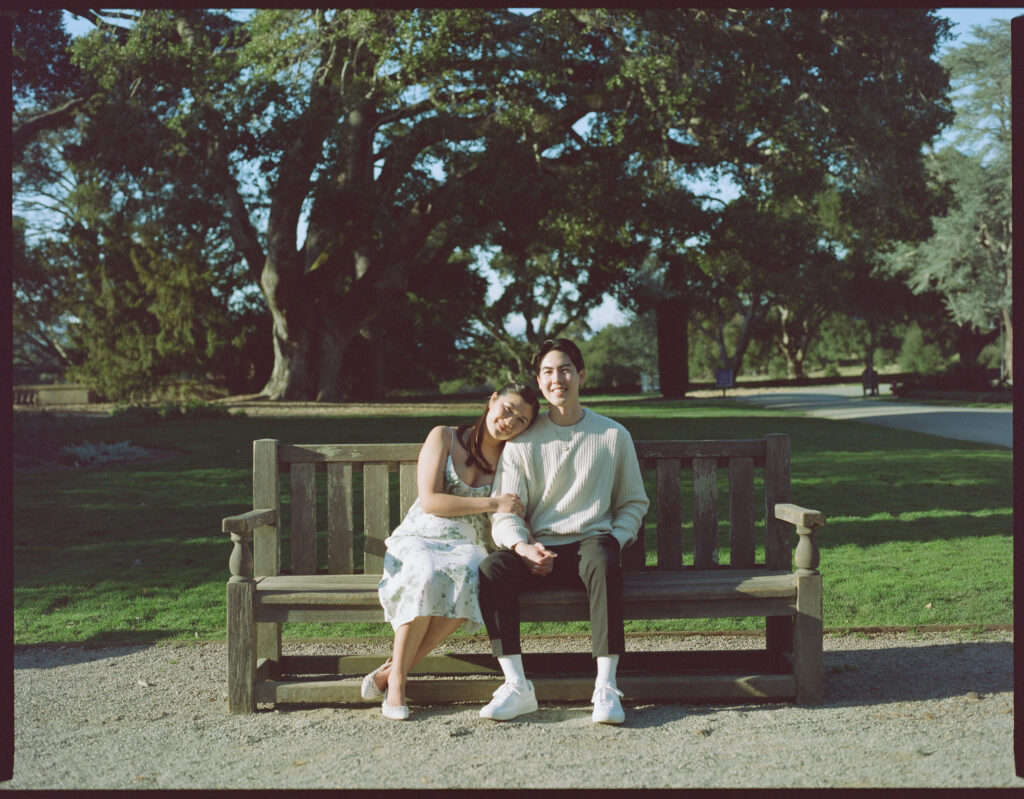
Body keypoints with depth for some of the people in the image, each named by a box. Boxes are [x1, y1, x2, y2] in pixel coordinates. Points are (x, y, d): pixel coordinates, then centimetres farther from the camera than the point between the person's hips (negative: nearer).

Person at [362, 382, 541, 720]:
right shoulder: (443, 438, 4)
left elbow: (514, 517, 14)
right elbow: (430, 501, -6)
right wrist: (492, 503, -10)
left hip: (467, 548, 2)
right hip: (418, 540, -2)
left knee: (467, 580, -36)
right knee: (427, 577, -39)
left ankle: (391, 672, -28)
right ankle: (395, 682, -26)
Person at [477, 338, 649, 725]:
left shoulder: (613, 435, 11)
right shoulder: (523, 442, 10)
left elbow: (634, 503, 17)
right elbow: (504, 512, 4)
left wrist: (615, 540, -4)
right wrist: (523, 547, -18)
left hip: (591, 540, -1)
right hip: (539, 549, 1)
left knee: (603, 563, -38)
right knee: (491, 569, -31)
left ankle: (606, 688, -38)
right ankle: (517, 686, -29)